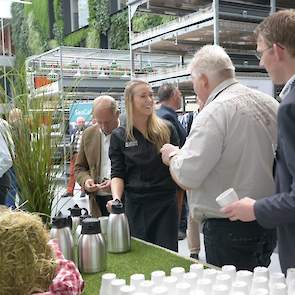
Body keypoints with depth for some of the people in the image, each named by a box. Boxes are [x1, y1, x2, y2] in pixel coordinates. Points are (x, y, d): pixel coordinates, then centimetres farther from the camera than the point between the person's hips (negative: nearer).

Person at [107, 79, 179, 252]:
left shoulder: (166, 129, 1)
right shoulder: (119, 136, 2)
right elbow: (117, 174, 1)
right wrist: (116, 198, -16)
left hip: (166, 204, 0)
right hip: (135, 205, 1)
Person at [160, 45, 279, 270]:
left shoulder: (215, 112, -17)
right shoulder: (271, 104, 5)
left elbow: (187, 176, -20)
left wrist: (172, 155, 1)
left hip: (229, 228, -8)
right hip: (270, 223, 8)